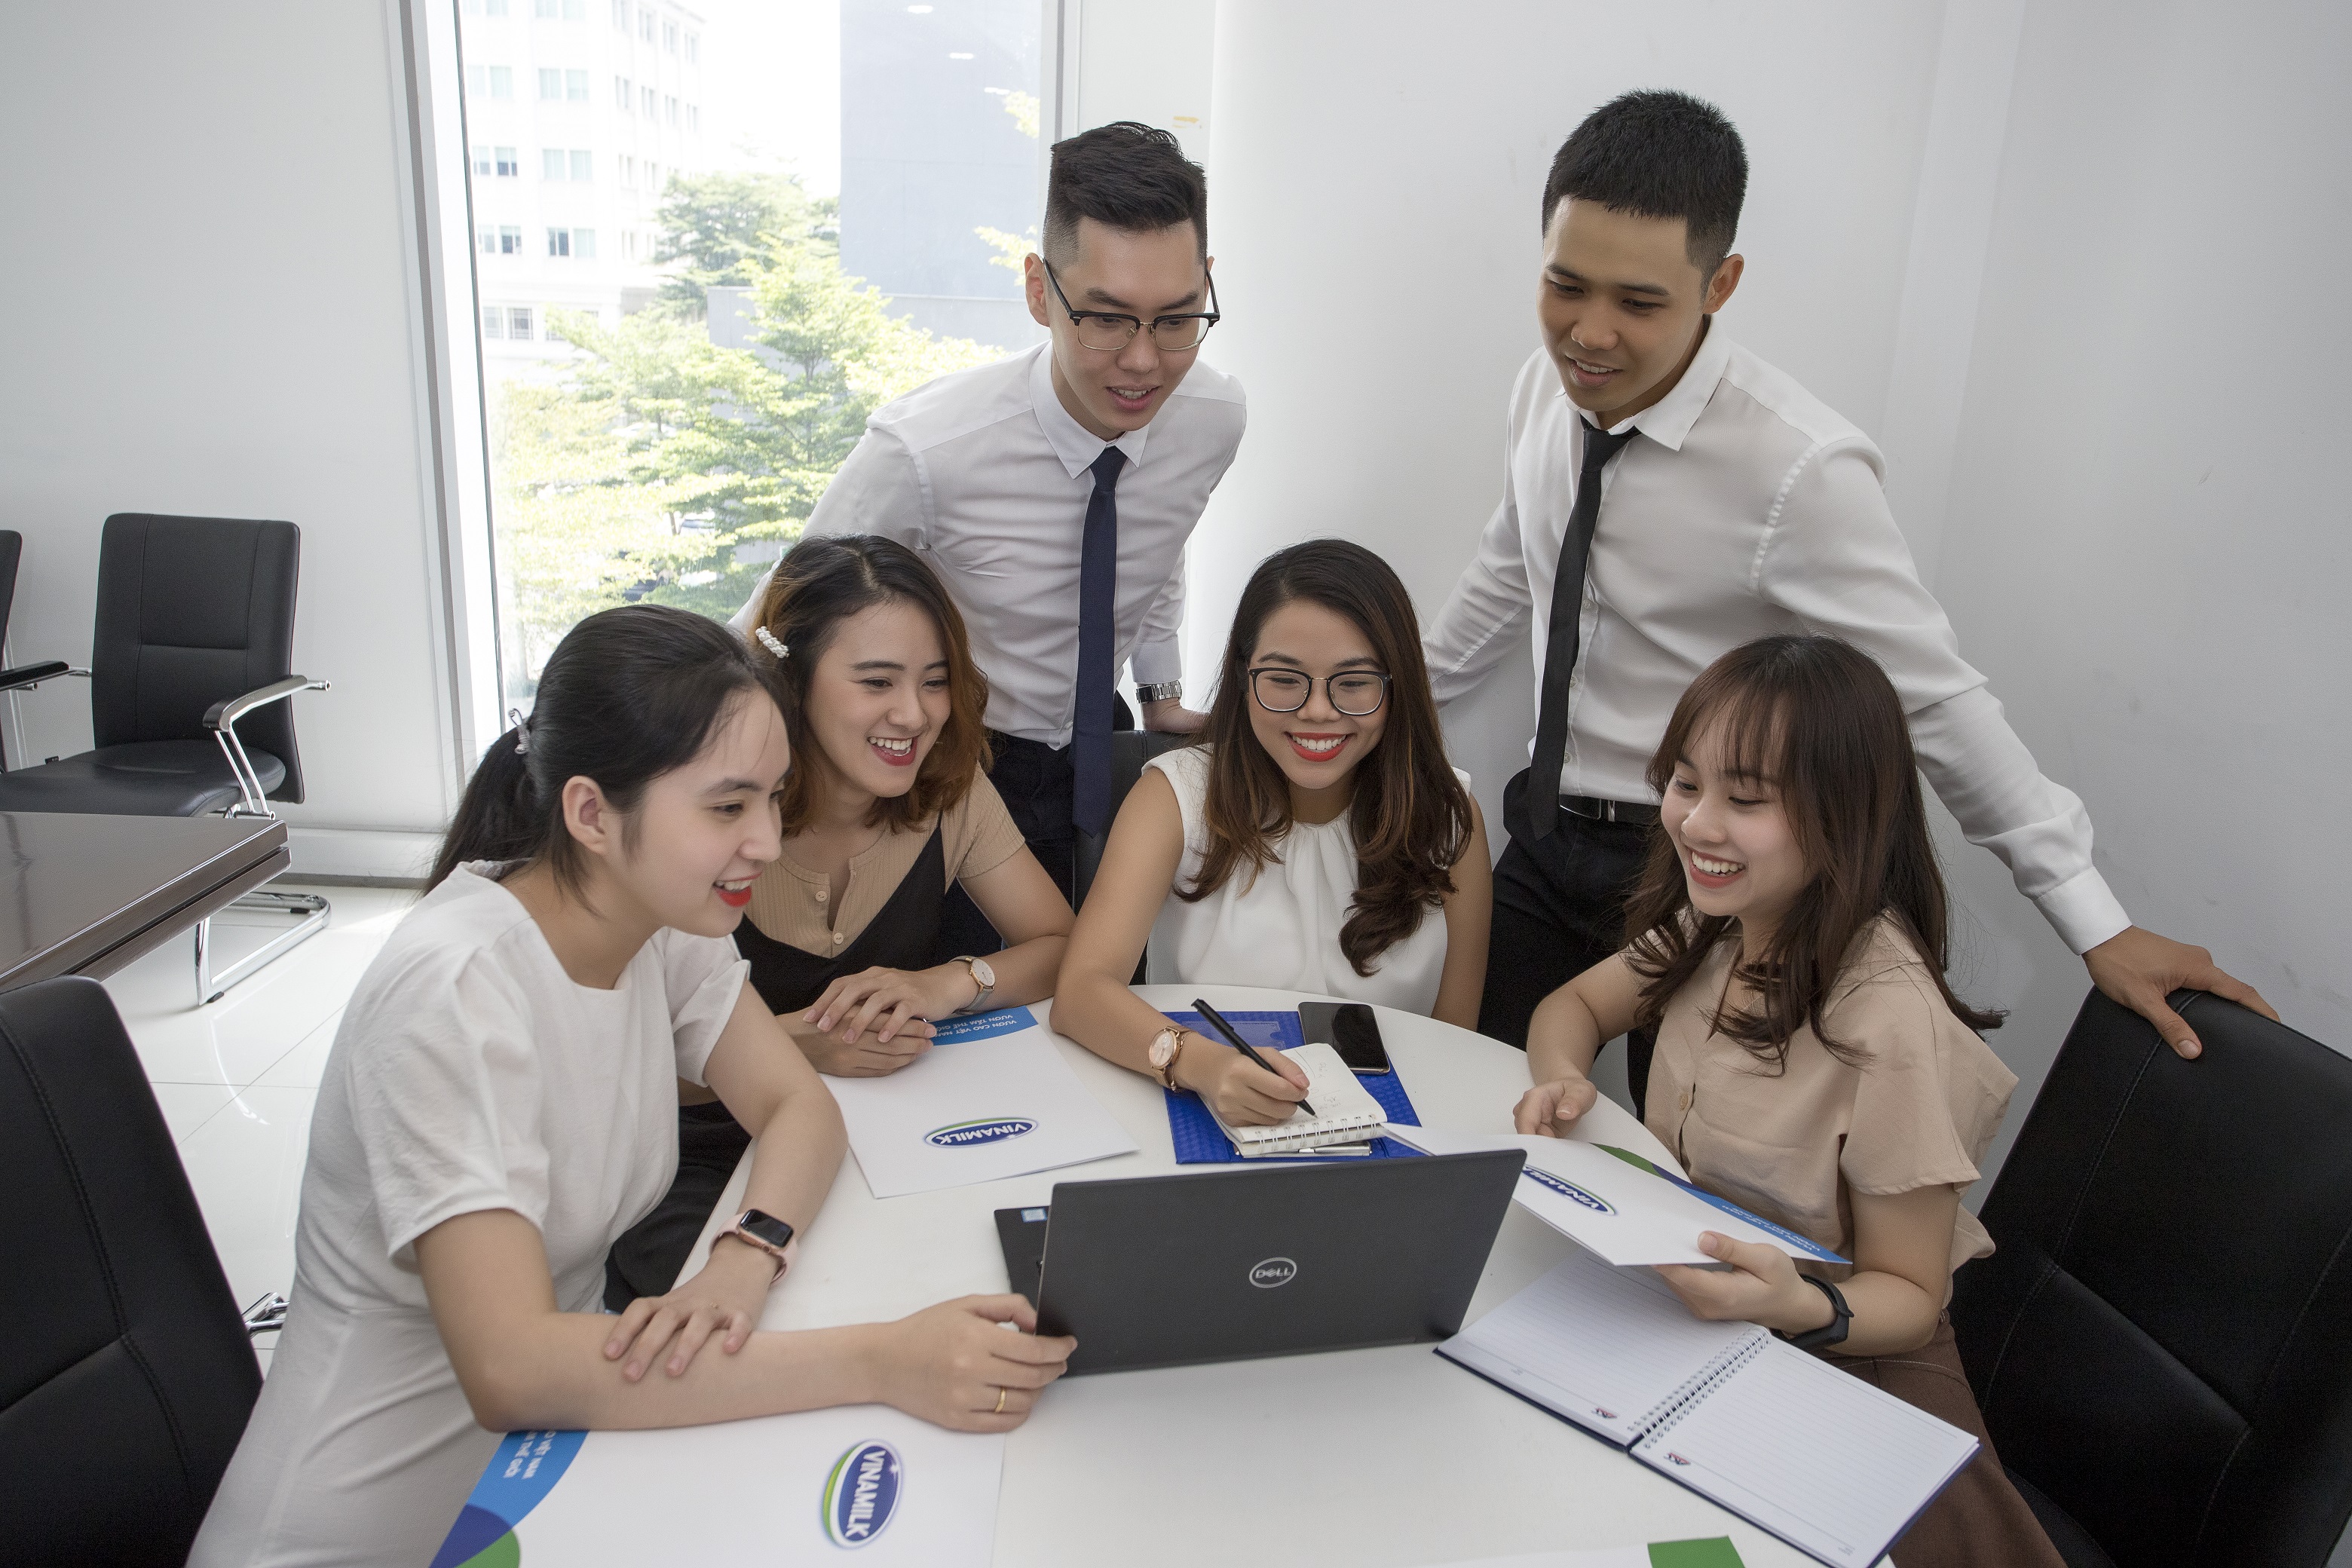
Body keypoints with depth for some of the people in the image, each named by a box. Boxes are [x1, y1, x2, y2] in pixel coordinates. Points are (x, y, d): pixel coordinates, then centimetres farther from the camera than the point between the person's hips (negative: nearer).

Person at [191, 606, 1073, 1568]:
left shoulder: (658, 918, -6)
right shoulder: (451, 992, -27)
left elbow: (799, 1107, -3)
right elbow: (511, 1369, -33)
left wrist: (743, 1263, -25)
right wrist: (884, 1362, -38)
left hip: (554, 1422, 6)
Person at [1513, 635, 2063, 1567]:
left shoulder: (1889, 1021, -26)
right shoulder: (1711, 924, -5)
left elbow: (1909, 1295, -15)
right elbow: (1575, 1005, 12)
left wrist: (1801, 1306, -36)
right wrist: (1562, 1080, -10)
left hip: (1843, 1354, -6)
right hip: (1682, 1307, 6)